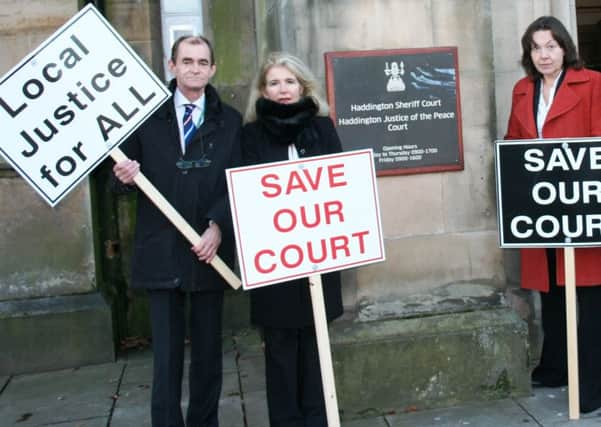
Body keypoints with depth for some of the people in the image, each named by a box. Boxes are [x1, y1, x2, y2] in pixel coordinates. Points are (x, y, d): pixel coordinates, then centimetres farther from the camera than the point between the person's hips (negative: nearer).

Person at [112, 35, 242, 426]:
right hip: (161, 249, -1)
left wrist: (218, 226, -15)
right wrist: (126, 175, -15)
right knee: (166, 351, 3)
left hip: (209, 250, 1)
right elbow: (127, 169, 8)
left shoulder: (230, 121, 5)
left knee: (208, 348, 11)